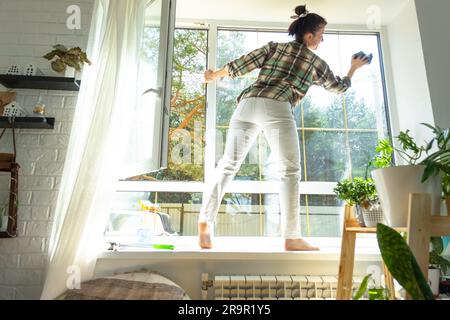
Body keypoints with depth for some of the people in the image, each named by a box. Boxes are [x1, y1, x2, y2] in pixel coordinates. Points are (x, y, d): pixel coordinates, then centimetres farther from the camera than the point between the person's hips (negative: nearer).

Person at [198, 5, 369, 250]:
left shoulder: (274, 47, 26)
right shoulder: (317, 64, 23)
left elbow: (241, 65, 16)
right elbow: (340, 87, 38)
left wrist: (214, 75, 32)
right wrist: (354, 67, 56)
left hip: (247, 104, 4)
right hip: (276, 110, -3)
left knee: (229, 164, 6)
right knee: (290, 170, 3)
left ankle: (205, 222, 3)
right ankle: (291, 238, -1)